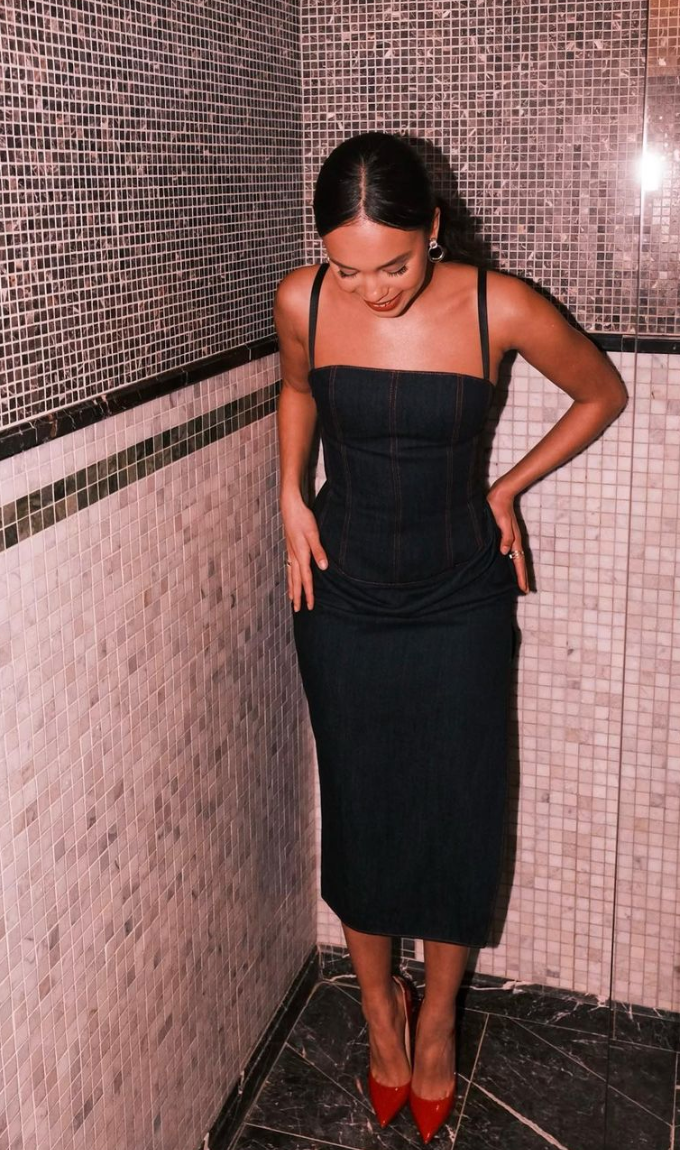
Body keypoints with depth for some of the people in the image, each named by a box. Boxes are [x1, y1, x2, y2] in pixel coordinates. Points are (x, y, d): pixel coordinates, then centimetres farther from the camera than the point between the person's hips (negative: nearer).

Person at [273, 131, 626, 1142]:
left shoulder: (500, 309, -18)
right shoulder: (302, 302, -12)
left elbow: (604, 395, 0)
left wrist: (507, 488, -1)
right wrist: (292, 499, -1)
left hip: (460, 600, -1)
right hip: (342, 594, 2)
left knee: (458, 818, 6)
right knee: (360, 814, 11)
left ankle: (436, 1019, 33)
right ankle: (379, 1006, 36)